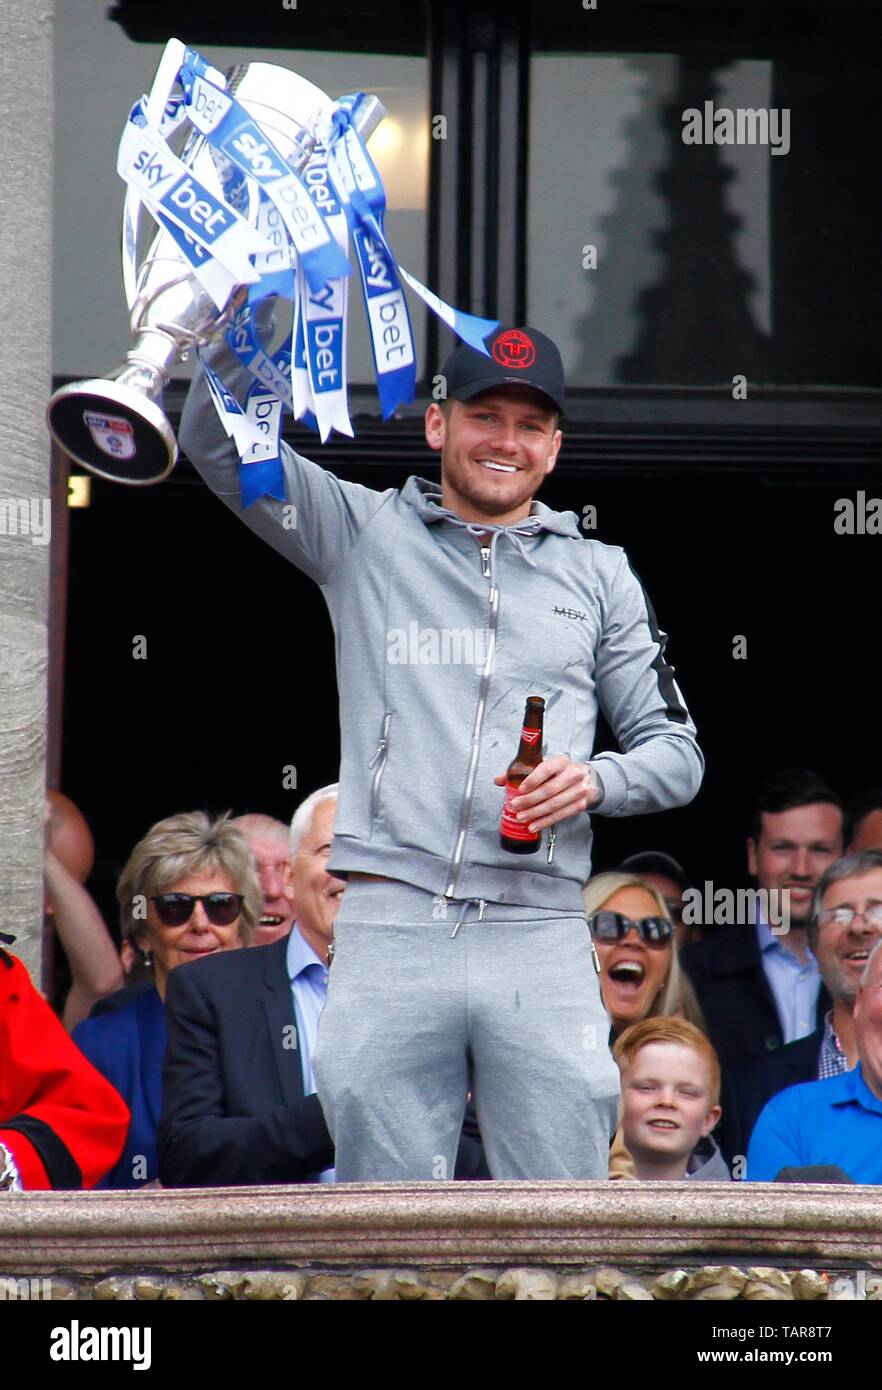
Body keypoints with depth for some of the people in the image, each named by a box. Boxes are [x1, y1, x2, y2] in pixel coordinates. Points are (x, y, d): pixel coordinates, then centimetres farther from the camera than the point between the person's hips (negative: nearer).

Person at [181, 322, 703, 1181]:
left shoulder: (598, 575, 19)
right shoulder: (366, 535, 14)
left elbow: (676, 753, 19)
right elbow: (215, 439, 5)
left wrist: (596, 780, -3)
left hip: (541, 939, 1)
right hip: (389, 926, -1)